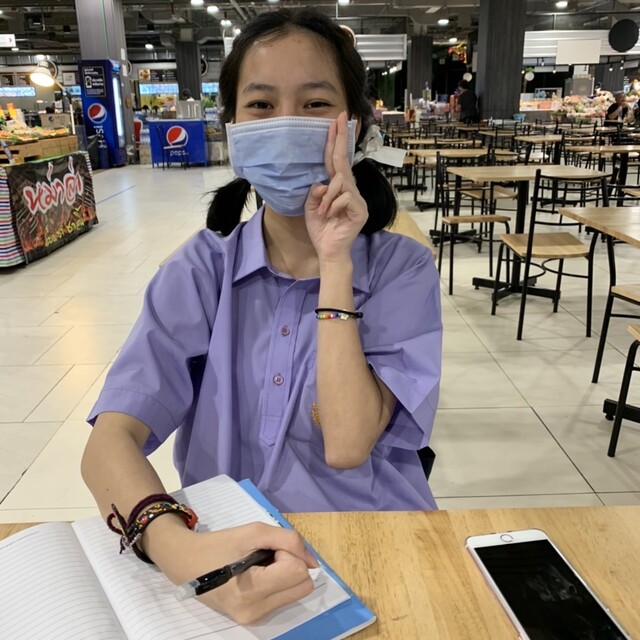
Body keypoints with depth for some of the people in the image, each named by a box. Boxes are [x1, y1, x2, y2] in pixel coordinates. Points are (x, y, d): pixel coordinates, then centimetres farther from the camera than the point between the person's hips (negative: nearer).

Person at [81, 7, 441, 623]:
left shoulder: (402, 267, -7)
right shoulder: (201, 267, -4)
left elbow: (346, 446, -16)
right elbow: (109, 442, -14)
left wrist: (335, 264, -18)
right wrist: (177, 546, -32)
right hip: (224, 553, 1)